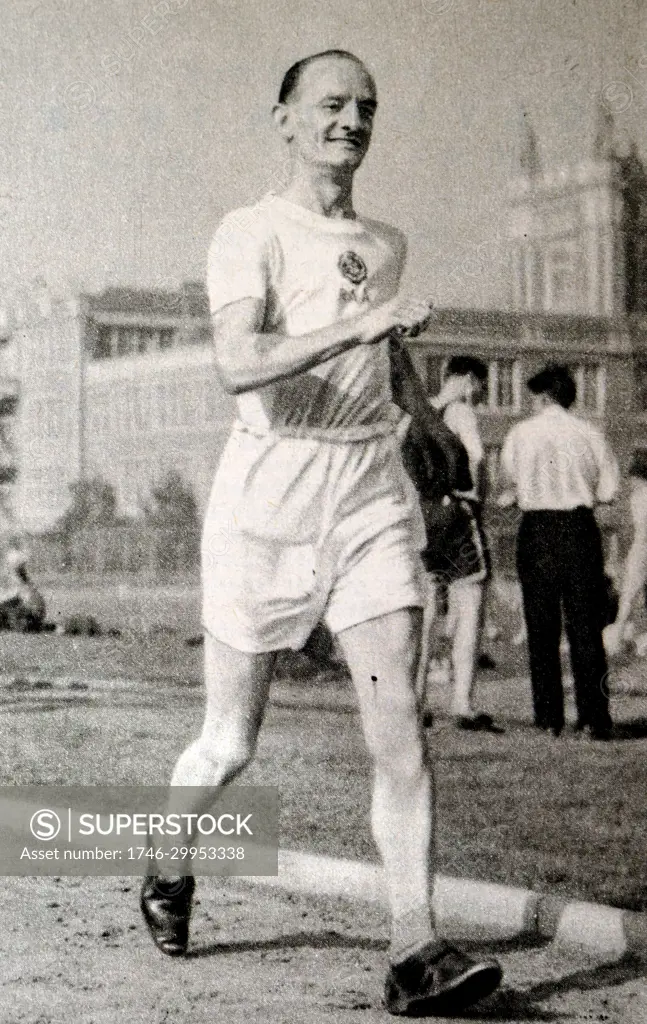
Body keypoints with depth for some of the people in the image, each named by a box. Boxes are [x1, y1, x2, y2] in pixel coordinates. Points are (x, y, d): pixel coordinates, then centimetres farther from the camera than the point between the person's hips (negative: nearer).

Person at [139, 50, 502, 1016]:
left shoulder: (387, 246, 15)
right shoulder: (250, 233, -4)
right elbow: (238, 365, -22)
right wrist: (361, 323, -30)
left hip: (370, 491, 4)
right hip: (268, 489, -4)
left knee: (401, 728, -10)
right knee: (229, 744, 7)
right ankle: (170, 868, 35)